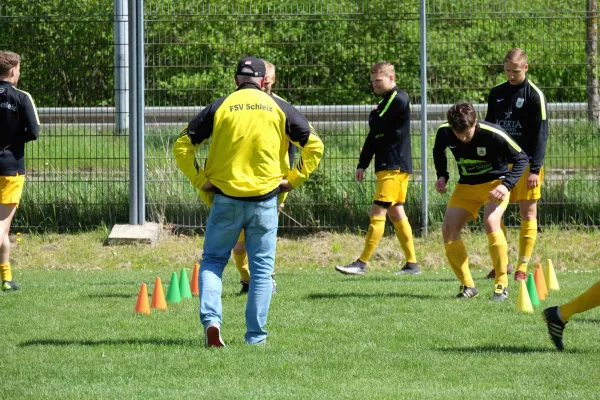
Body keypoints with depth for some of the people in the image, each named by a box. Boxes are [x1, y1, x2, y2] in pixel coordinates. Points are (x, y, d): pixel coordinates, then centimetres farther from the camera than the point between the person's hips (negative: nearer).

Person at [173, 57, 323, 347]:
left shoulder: (218, 107, 4)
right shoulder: (279, 109, 5)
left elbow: (182, 146, 1)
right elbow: (314, 146, 4)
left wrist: (200, 180, 4)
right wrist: (293, 180, 7)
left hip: (225, 200, 0)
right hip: (265, 200, 0)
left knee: (212, 262, 10)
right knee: (262, 268, 9)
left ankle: (211, 319, -12)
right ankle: (256, 334, 7)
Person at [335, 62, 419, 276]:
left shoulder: (399, 99, -13)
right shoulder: (386, 101, 18)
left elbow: (376, 127, -16)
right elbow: (374, 135, 19)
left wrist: (374, 114, 7)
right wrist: (362, 165, 15)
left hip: (394, 167, -10)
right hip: (388, 166, 10)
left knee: (377, 213, -11)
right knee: (396, 213, 10)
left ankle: (362, 264, -12)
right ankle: (412, 264, 13)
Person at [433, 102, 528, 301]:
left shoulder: (493, 134, -29)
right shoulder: (444, 132, -16)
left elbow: (521, 158, -17)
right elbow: (438, 151, 9)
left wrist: (506, 185, -29)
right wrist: (442, 176, -6)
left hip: (495, 183, -5)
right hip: (466, 185, 5)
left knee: (490, 222, -30)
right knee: (448, 228, -8)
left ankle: (502, 284, -18)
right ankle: (467, 285, 5)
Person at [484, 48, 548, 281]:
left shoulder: (535, 95, -6)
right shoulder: (496, 93, 9)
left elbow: (541, 134, -9)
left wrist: (535, 168, -15)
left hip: (526, 163, -5)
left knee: (528, 214, -2)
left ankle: (523, 267, 3)